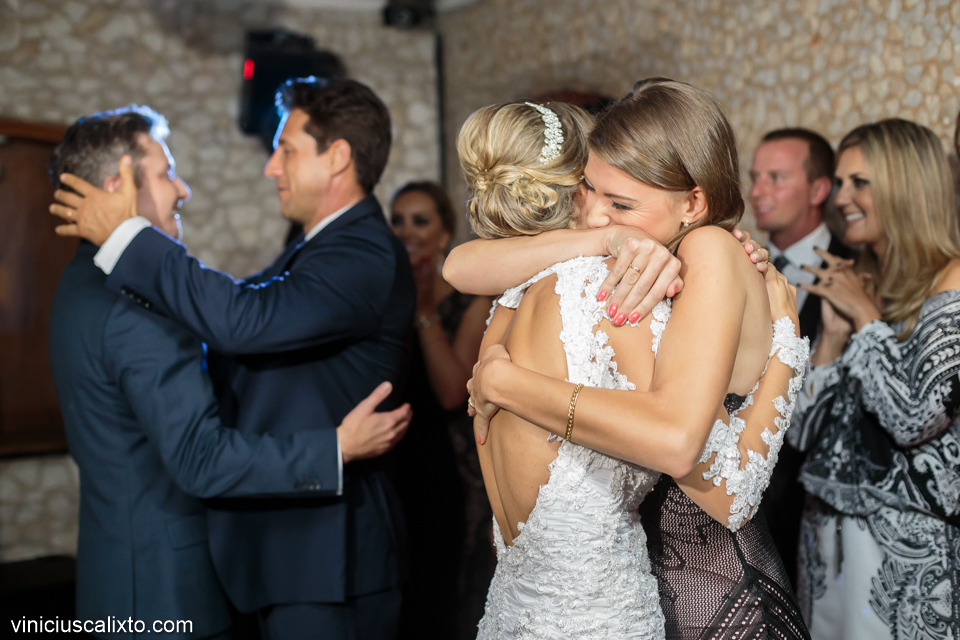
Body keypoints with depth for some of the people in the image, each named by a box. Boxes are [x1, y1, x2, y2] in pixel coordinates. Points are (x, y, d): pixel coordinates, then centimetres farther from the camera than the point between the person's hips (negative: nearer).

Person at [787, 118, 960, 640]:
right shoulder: (858, 286, 7)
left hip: (910, 540, -6)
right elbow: (803, 430, 4)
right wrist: (834, 331, -7)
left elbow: (916, 419, -22)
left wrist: (867, 318, -12)